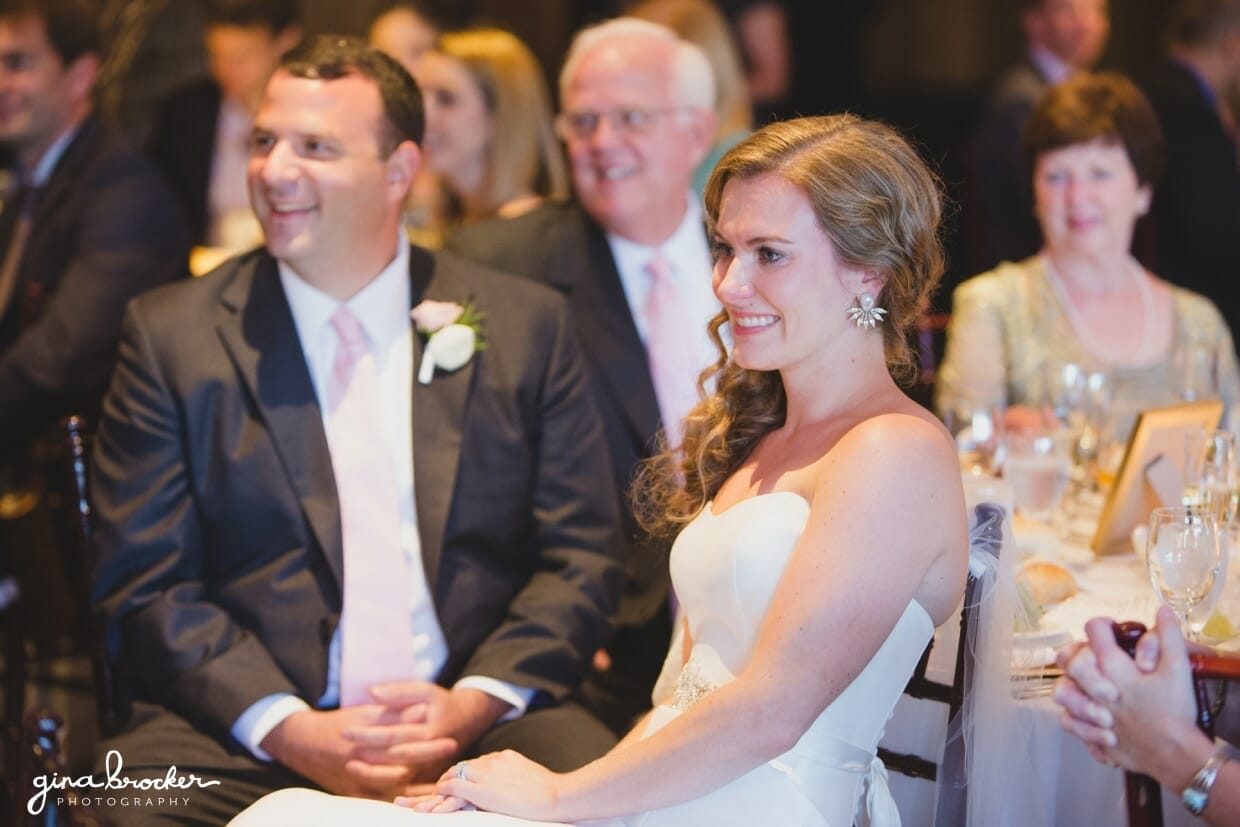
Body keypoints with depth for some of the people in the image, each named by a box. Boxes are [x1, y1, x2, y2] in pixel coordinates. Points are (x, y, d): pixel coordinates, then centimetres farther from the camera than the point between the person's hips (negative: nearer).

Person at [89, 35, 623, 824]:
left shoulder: (525, 323, 9)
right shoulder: (174, 334, 6)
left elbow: (583, 557, 8)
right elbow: (146, 588, 2)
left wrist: (473, 702, -9)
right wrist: (288, 730, -12)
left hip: (476, 727, 1)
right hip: (249, 745, 0)